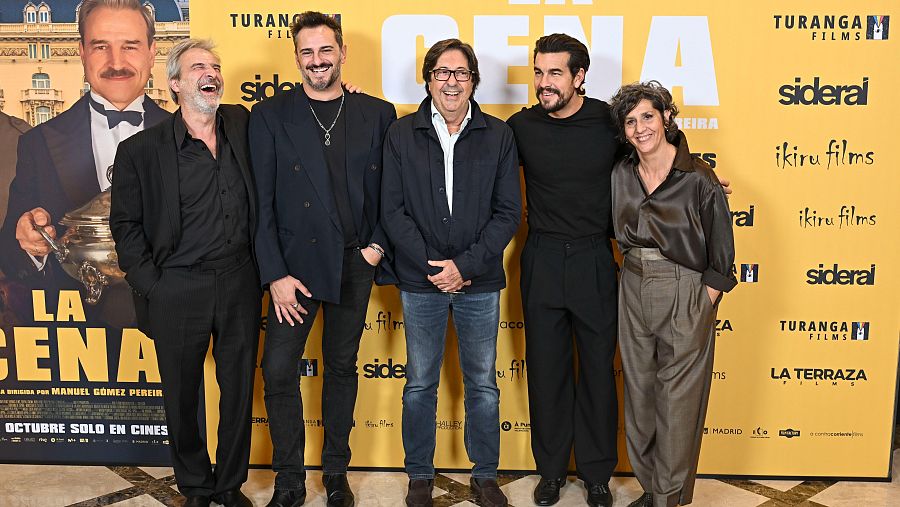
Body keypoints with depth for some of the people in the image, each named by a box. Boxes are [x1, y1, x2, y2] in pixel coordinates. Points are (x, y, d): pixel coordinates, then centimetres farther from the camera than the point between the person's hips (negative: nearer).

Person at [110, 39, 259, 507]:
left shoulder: (241, 123, 4)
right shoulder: (139, 150, -4)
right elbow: (126, 225, 0)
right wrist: (151, 287, -4)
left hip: (240, 284, 3)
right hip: (178, 291, -2)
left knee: (239, 389, 12)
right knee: (181, 395, 11)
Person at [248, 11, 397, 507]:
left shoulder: (378, 113, 4)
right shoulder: (269, 115, 1)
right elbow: (262, 201, -3)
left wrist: (377, 246, -6)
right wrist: (275, 274, -9)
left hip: (354, 263, 1)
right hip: (295, 262, -1)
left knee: (342, 368, 13)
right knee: (278, 371, -1)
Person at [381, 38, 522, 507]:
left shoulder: (498, 135, 0)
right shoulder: (402, 134, 0)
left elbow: (508, 212, -3)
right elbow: (392, 210, -3)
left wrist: (465, 265, -13)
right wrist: (432, 266, -12)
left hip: (480, 281, 0)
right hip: (419, 280, 0)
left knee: (483, 384, 11)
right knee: (419, 384, 11)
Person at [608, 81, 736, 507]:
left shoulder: (698, 178, -11)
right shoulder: (621, 174, 2)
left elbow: (721, 253, -7)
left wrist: (704, 305, -7)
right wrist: (638, 275, 8)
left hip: (685, 297, -5)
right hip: (633, 293, 5)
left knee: (677, 403, 4)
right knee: (638, 395, 14)